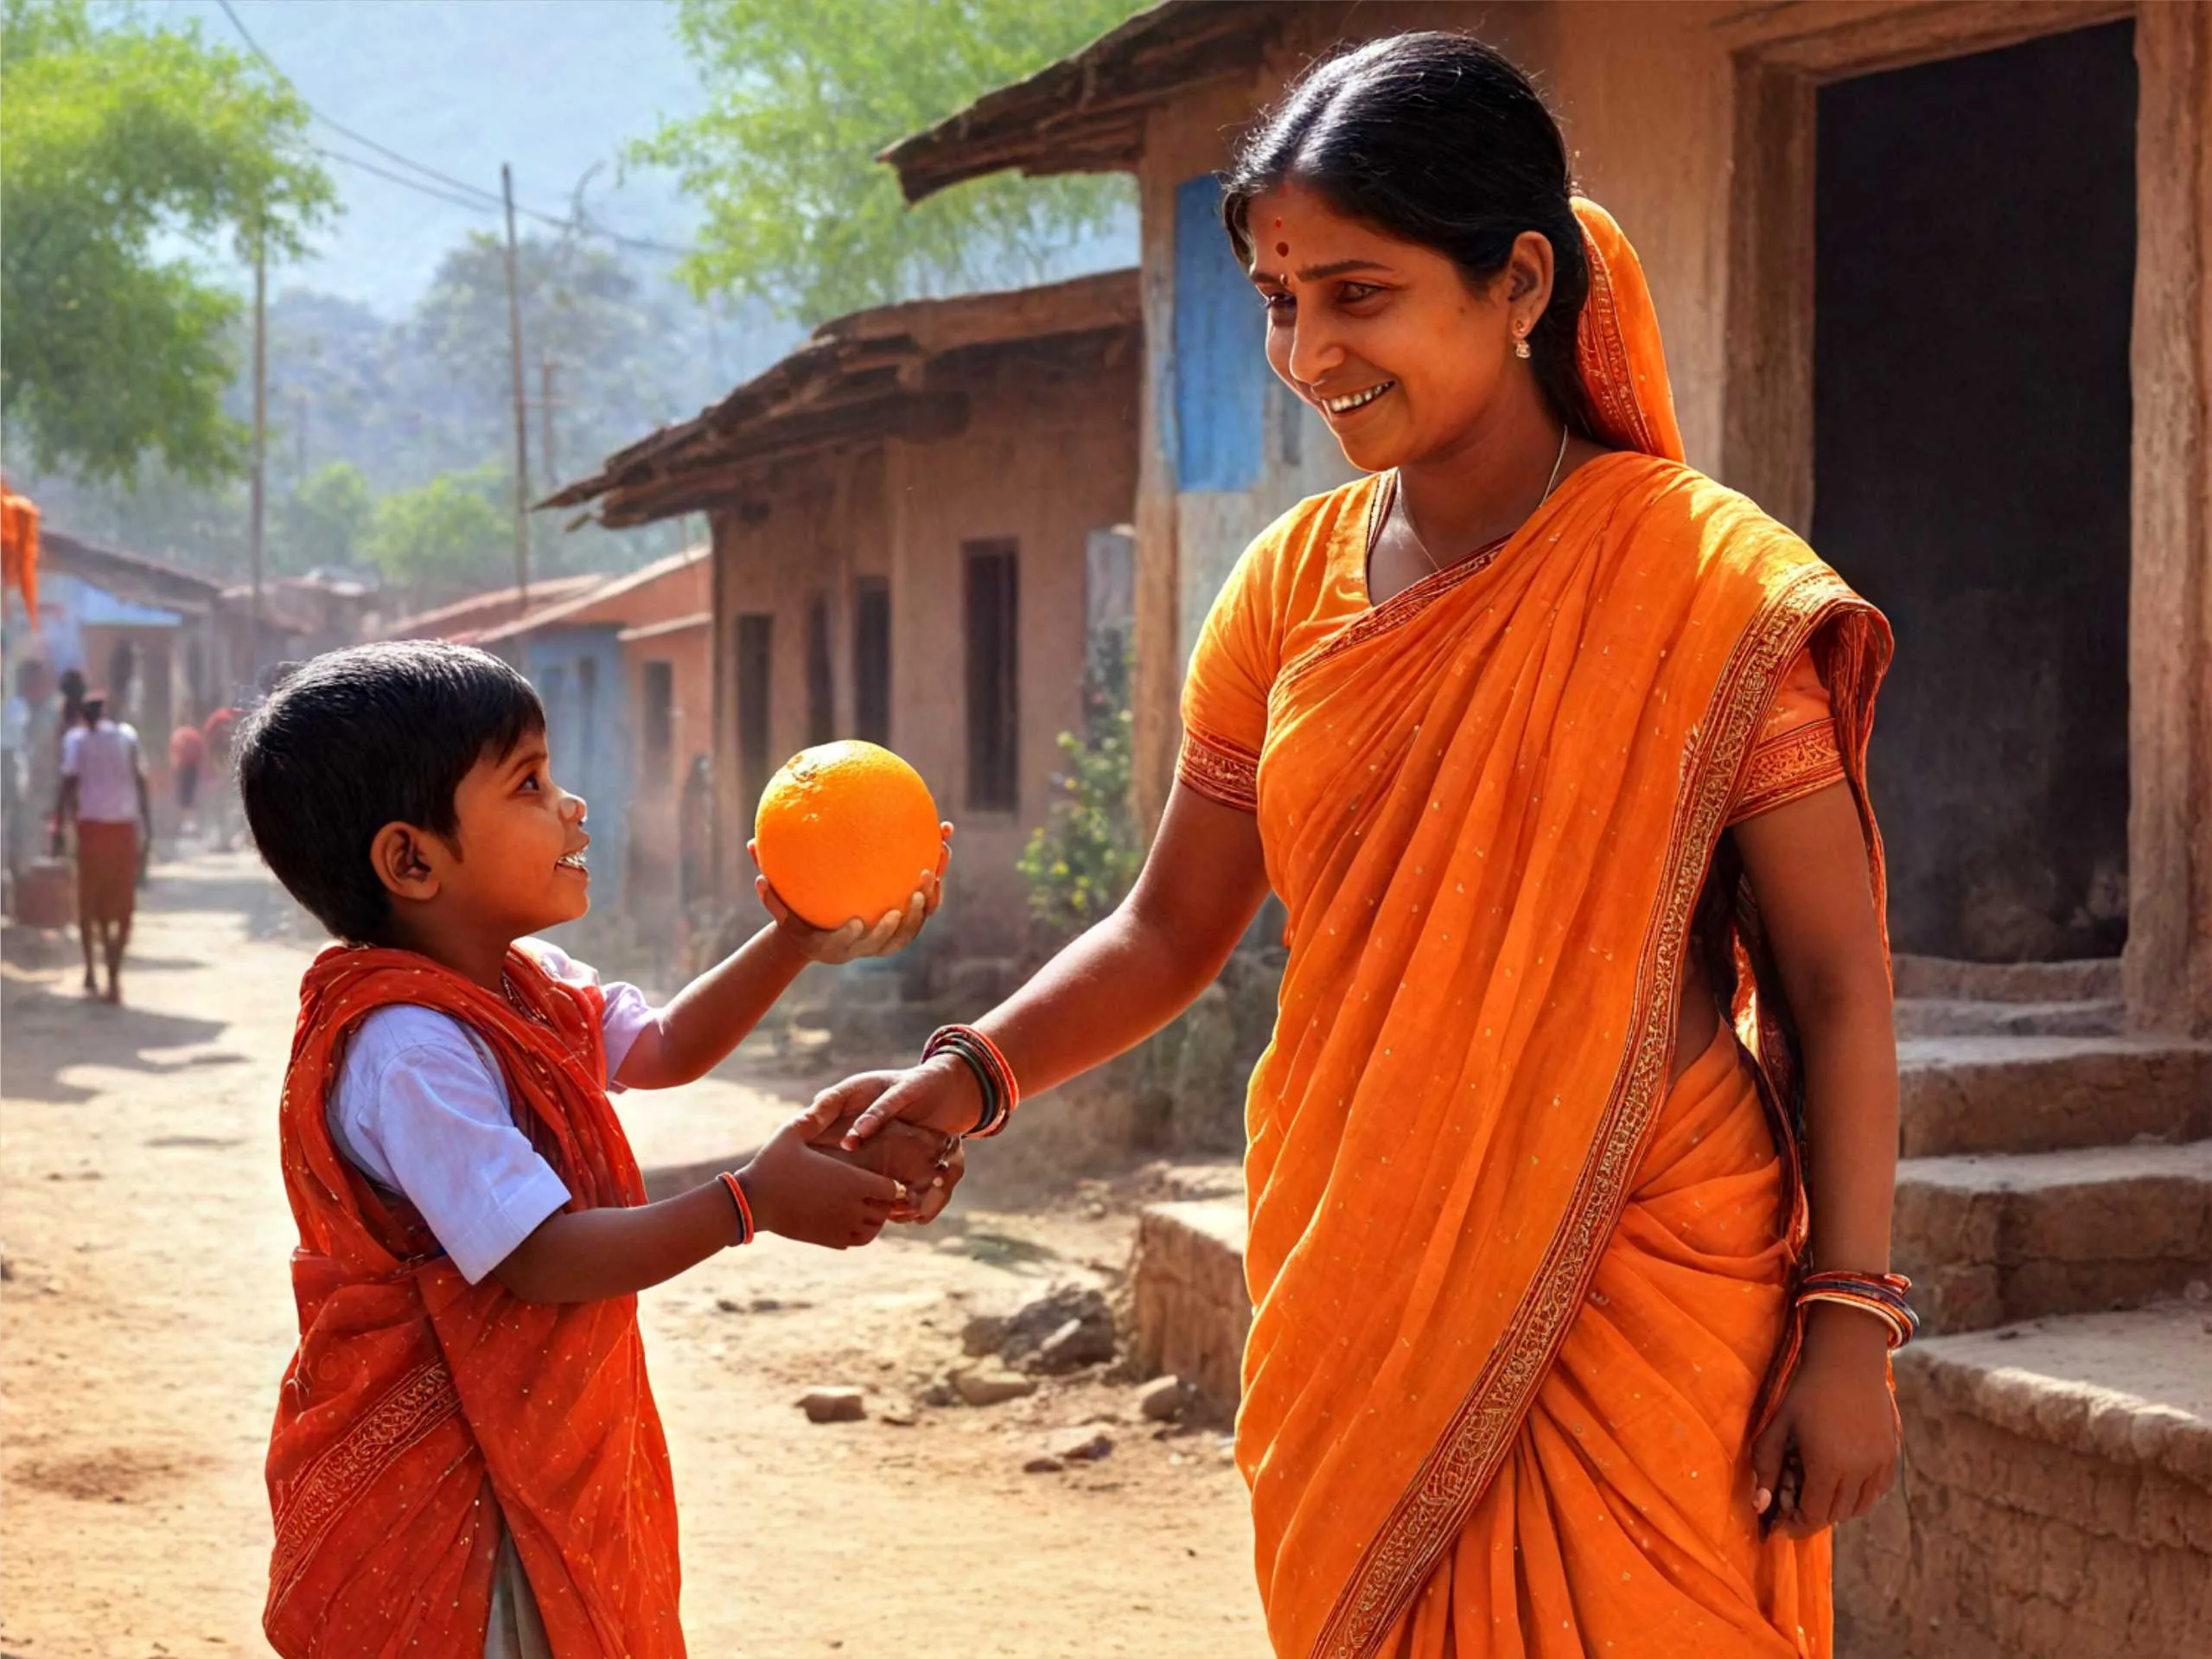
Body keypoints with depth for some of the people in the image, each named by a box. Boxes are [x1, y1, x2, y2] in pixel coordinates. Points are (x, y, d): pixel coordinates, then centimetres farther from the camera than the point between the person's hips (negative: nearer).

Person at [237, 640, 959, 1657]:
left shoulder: (526, 987, 6)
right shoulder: (404, 1049, -25)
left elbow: (662, 1048, 20)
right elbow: (540, 1259, -28)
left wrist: (796, 945, 5)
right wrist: (750, 1203, -29)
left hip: (538, 1457, 10)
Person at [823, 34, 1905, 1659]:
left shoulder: (1704, 587, -9)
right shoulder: (1294, 582, 5)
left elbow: (1834, 982, -7)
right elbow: (1172, 928, 9)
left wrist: (1851, 1323, -12)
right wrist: (973, 1072, -8)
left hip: (1638, 1295, -4)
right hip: (1354, 1293, 5)